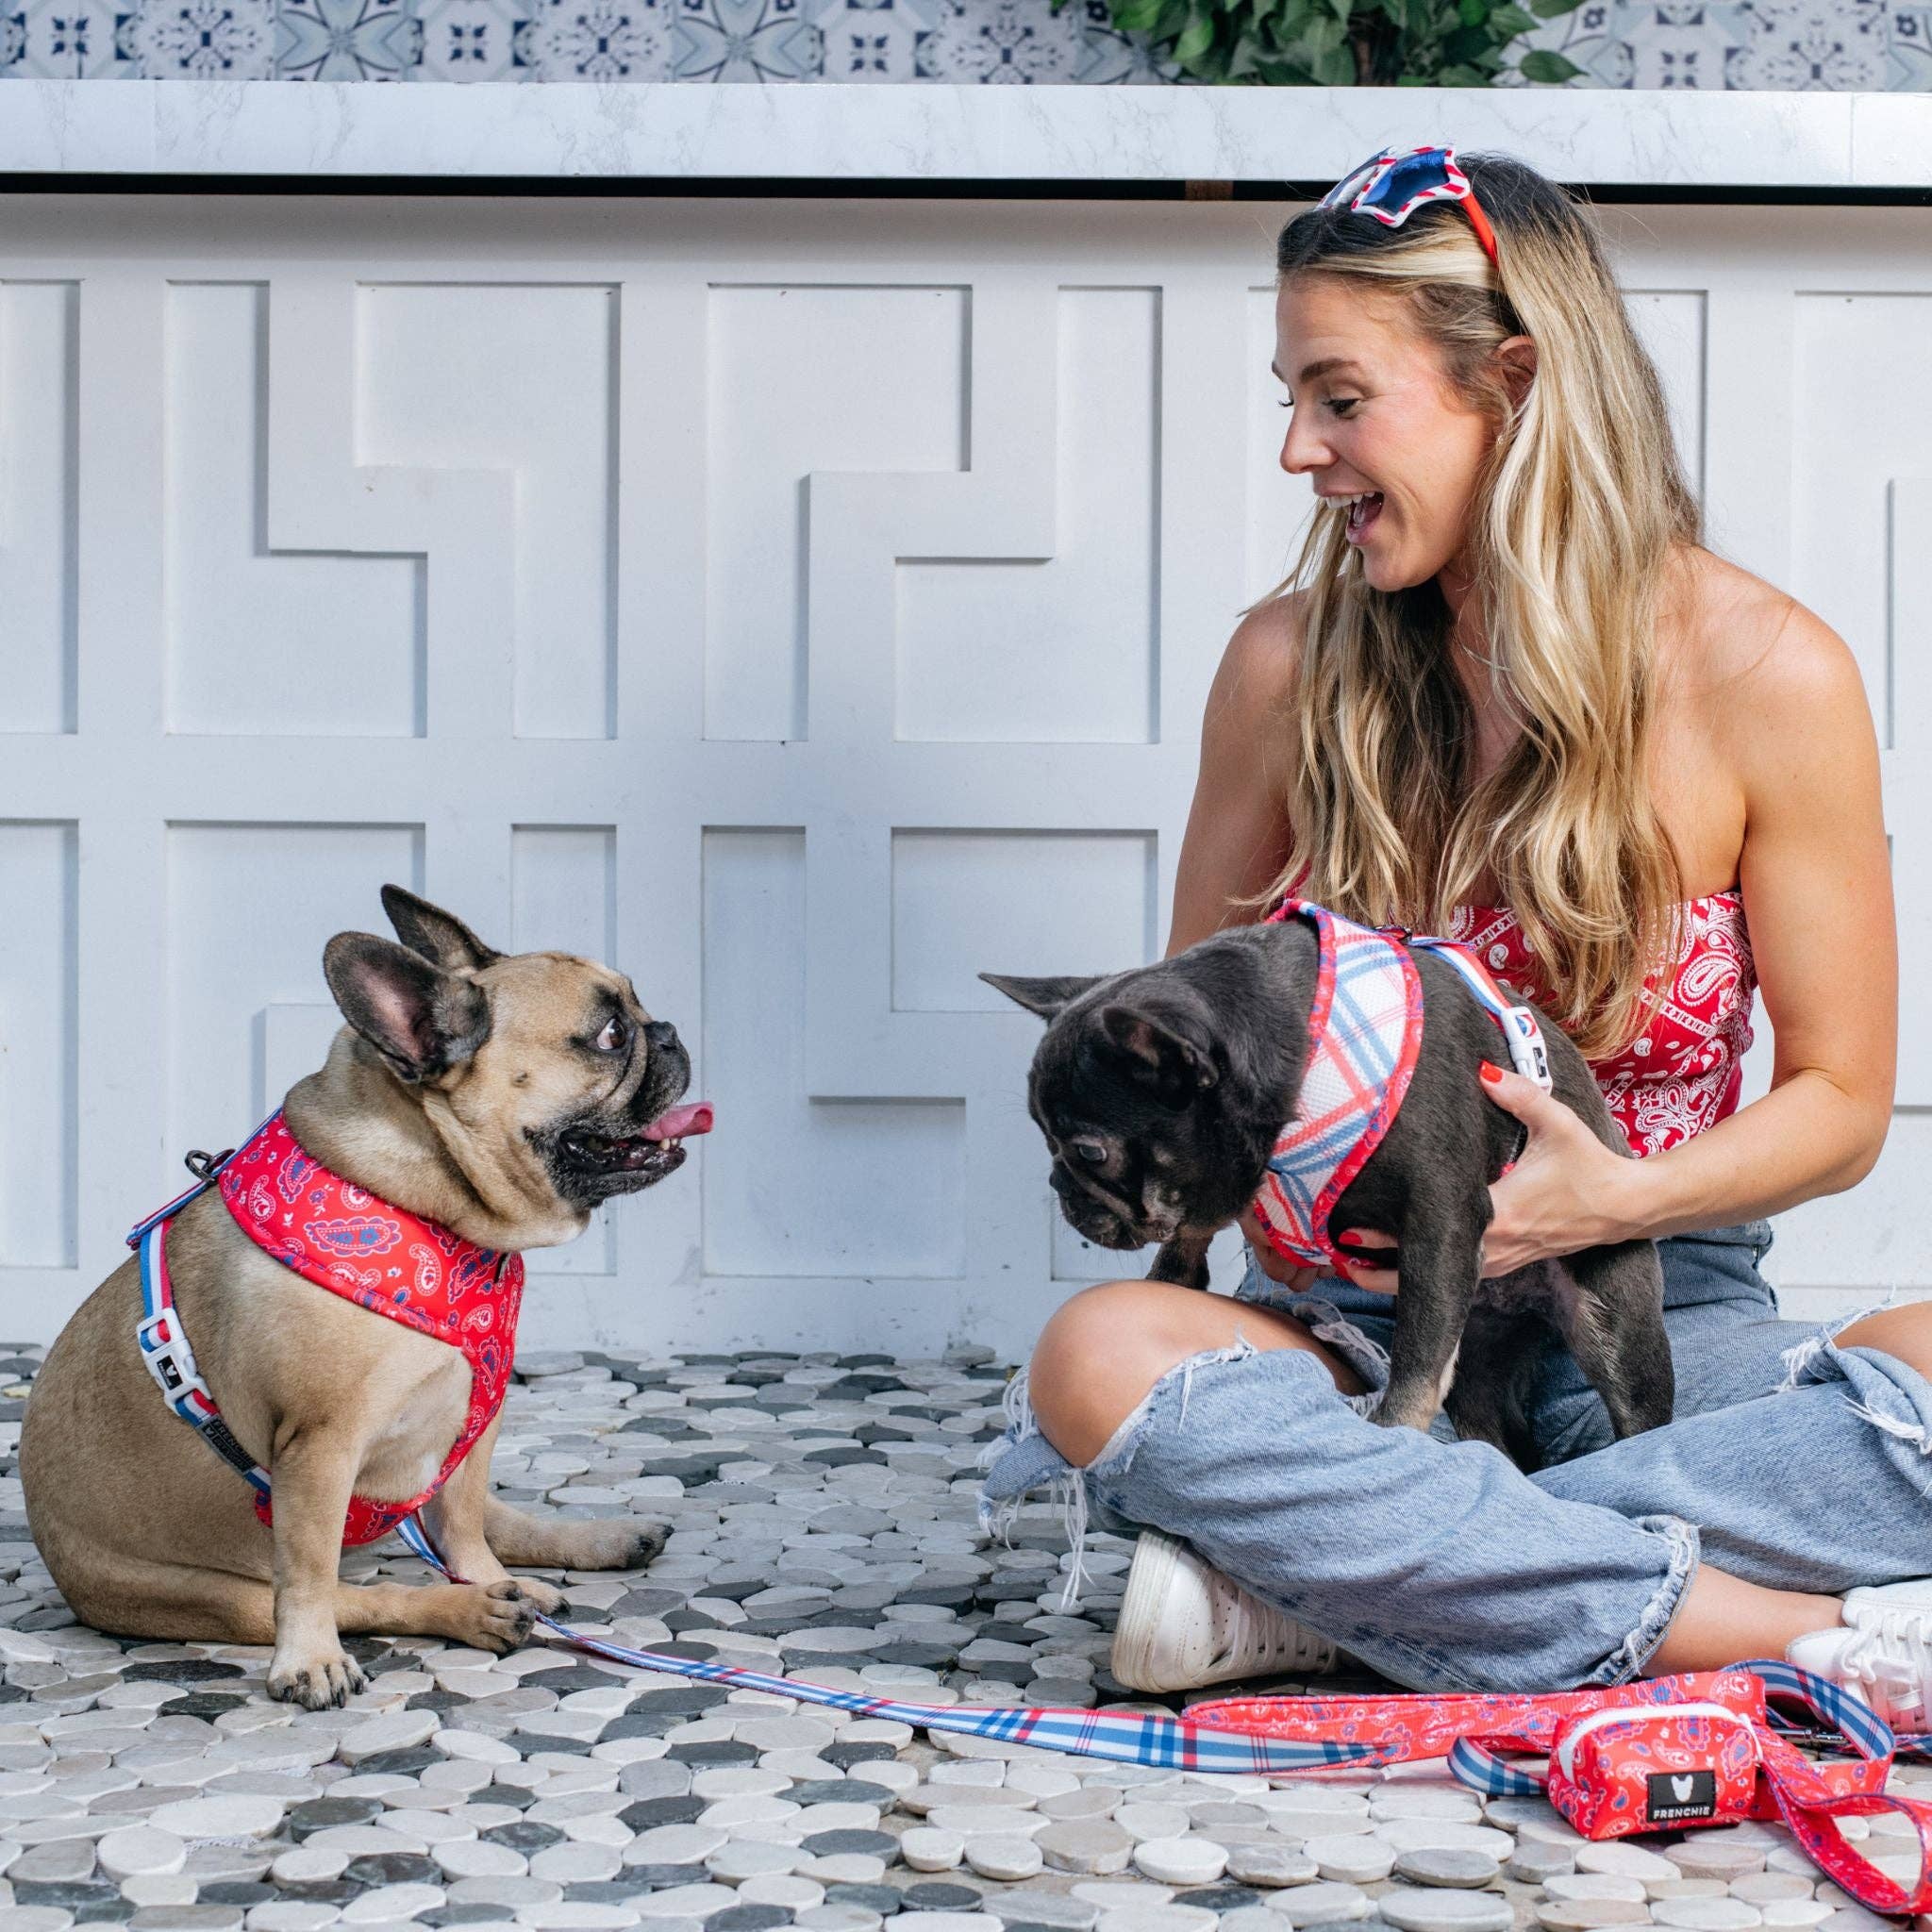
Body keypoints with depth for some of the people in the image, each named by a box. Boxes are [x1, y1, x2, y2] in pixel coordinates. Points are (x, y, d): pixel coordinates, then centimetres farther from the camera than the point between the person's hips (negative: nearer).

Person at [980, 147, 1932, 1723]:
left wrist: (1613, 1200, -19)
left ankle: (1317, 1586, -29)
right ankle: (1798, 1635, -31)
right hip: (1354, 1319, 1)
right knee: (1099, 1357, -32)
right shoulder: (1293, 663, 3)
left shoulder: (1768, 675, -4)